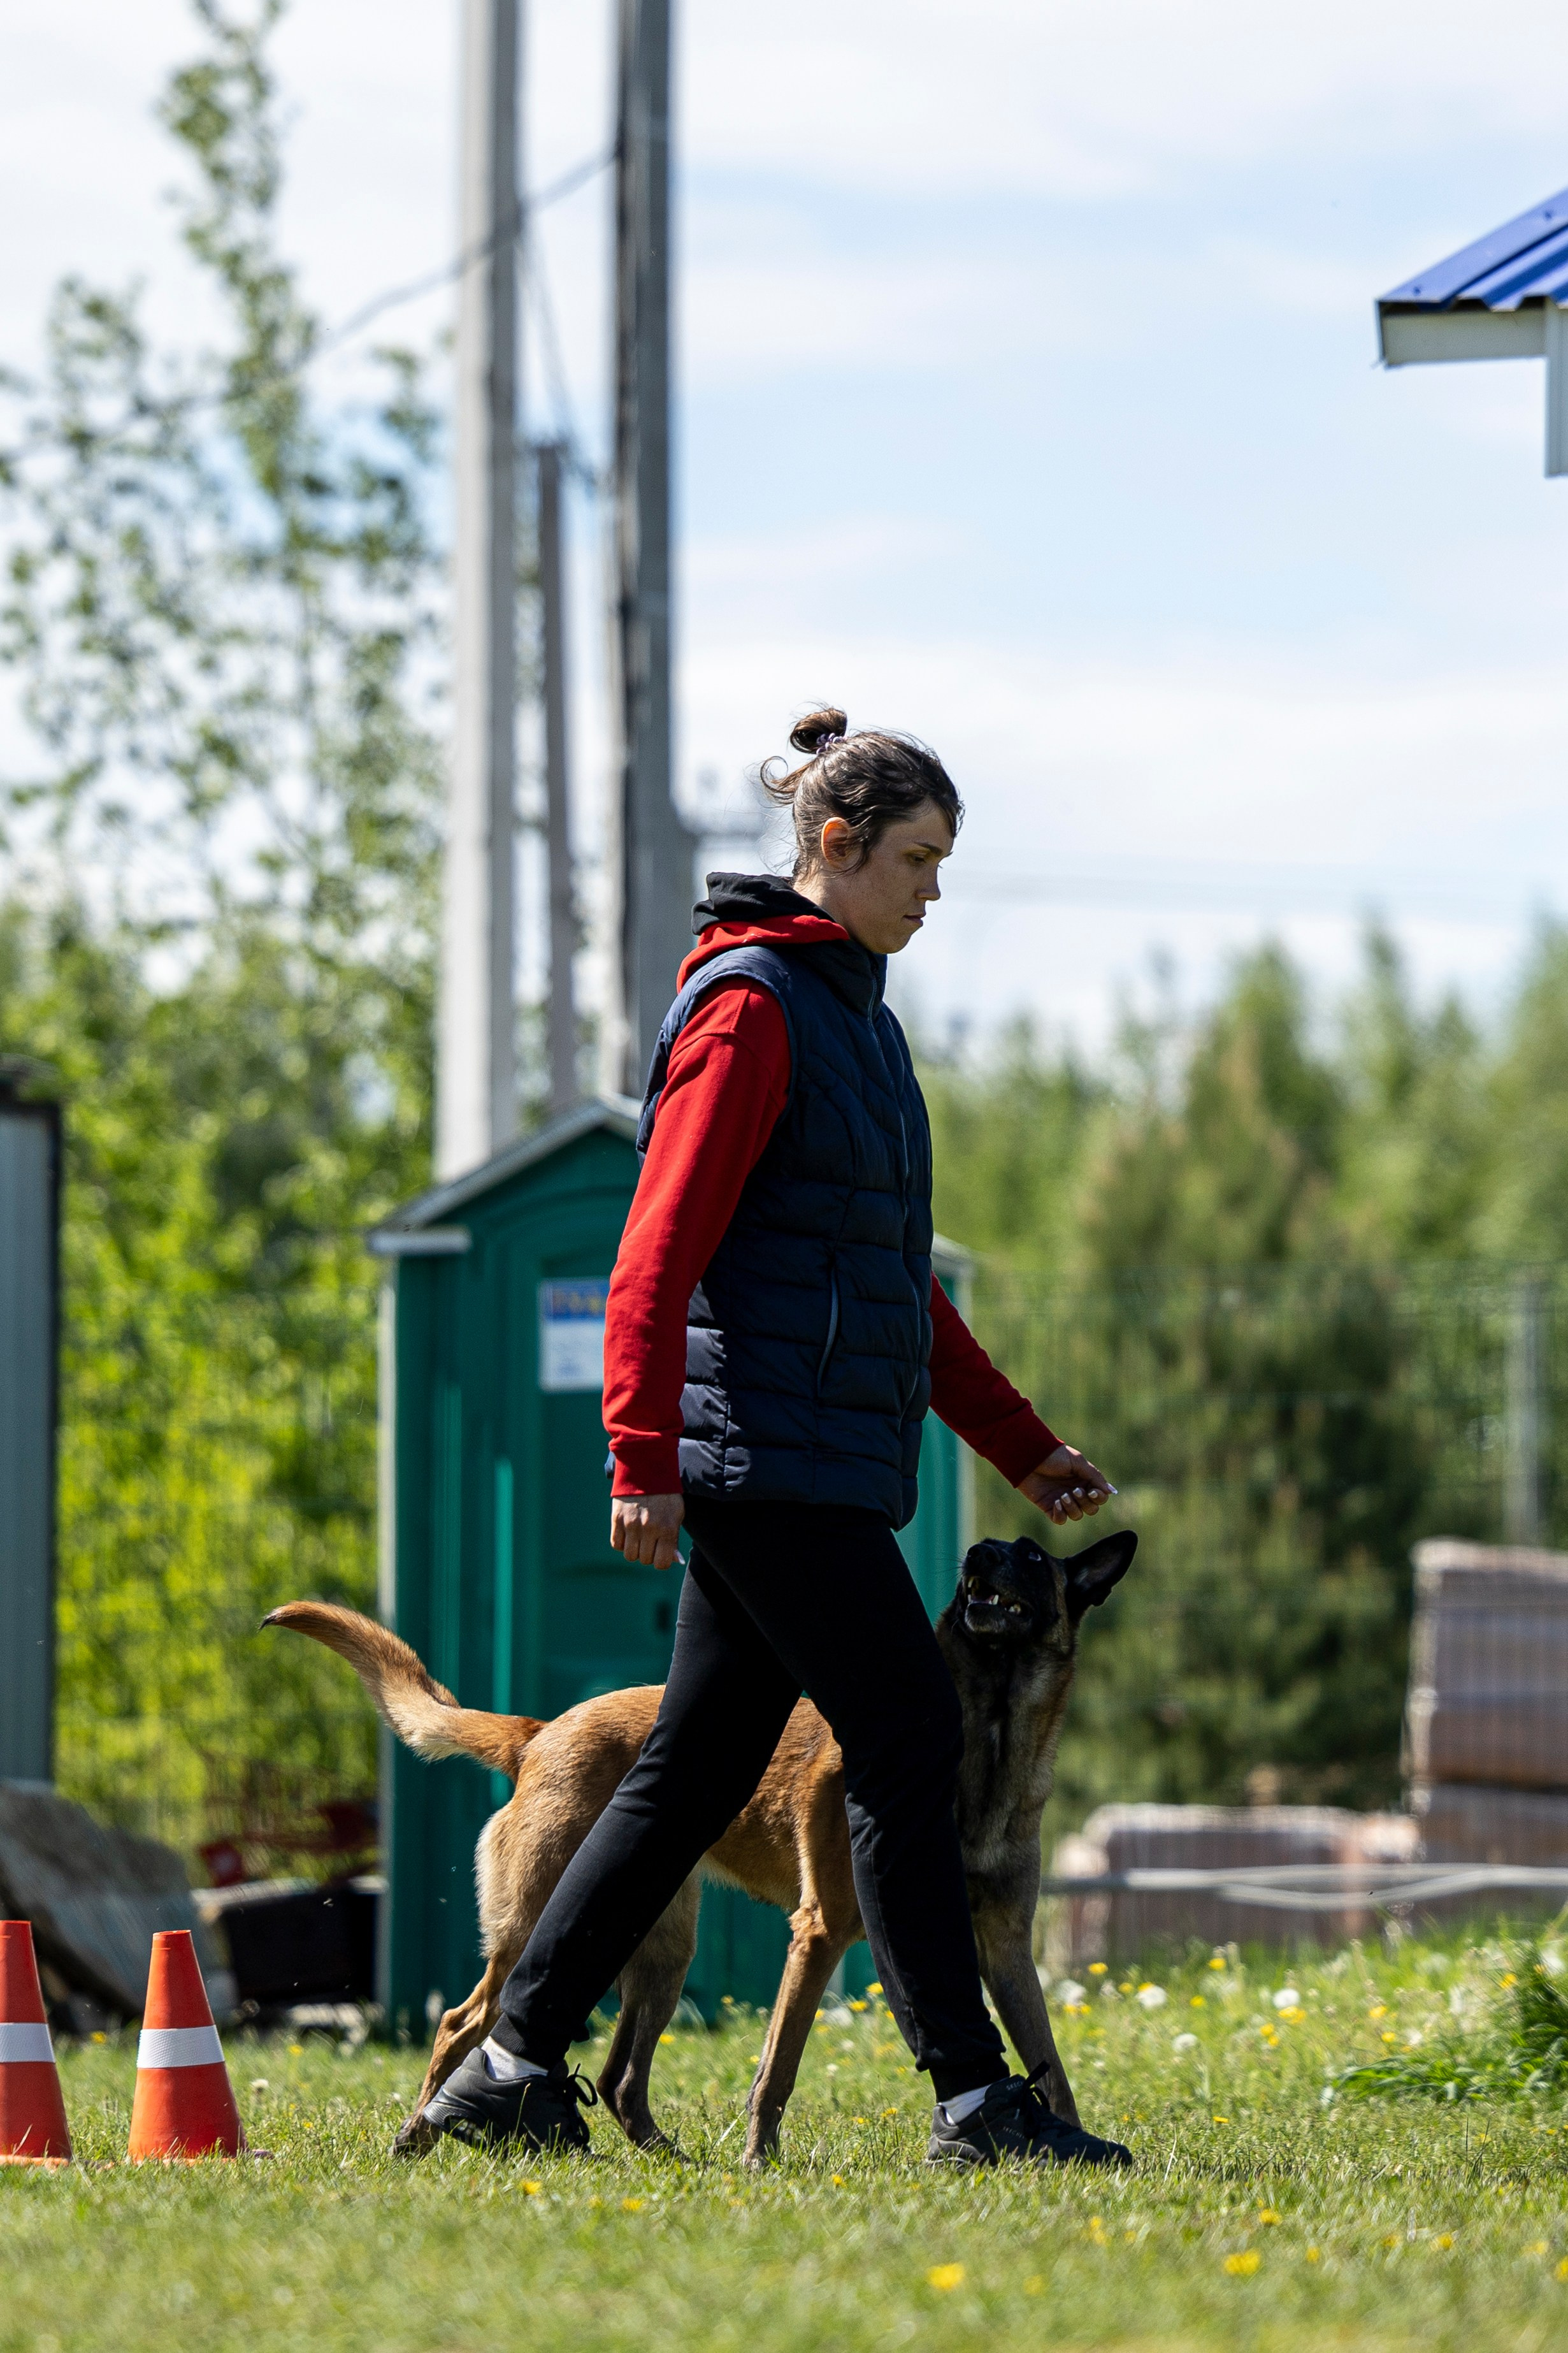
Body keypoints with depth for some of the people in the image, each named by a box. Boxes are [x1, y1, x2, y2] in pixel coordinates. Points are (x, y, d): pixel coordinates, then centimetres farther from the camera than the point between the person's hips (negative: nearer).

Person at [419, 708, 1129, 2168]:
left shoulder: (852, 1013, 20)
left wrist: (1022, 1447, 24)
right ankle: (973, 2100, -9)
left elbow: (895, 1278, 27)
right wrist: (644, 1457, -23)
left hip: (825, 1467, 10)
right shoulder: (751, 1008, -9)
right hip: (766, 1459, -10)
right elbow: (660, 1250, -16)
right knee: (908, 1744, -10)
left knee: (693, 1772, 9)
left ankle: (515, 2065, 13)